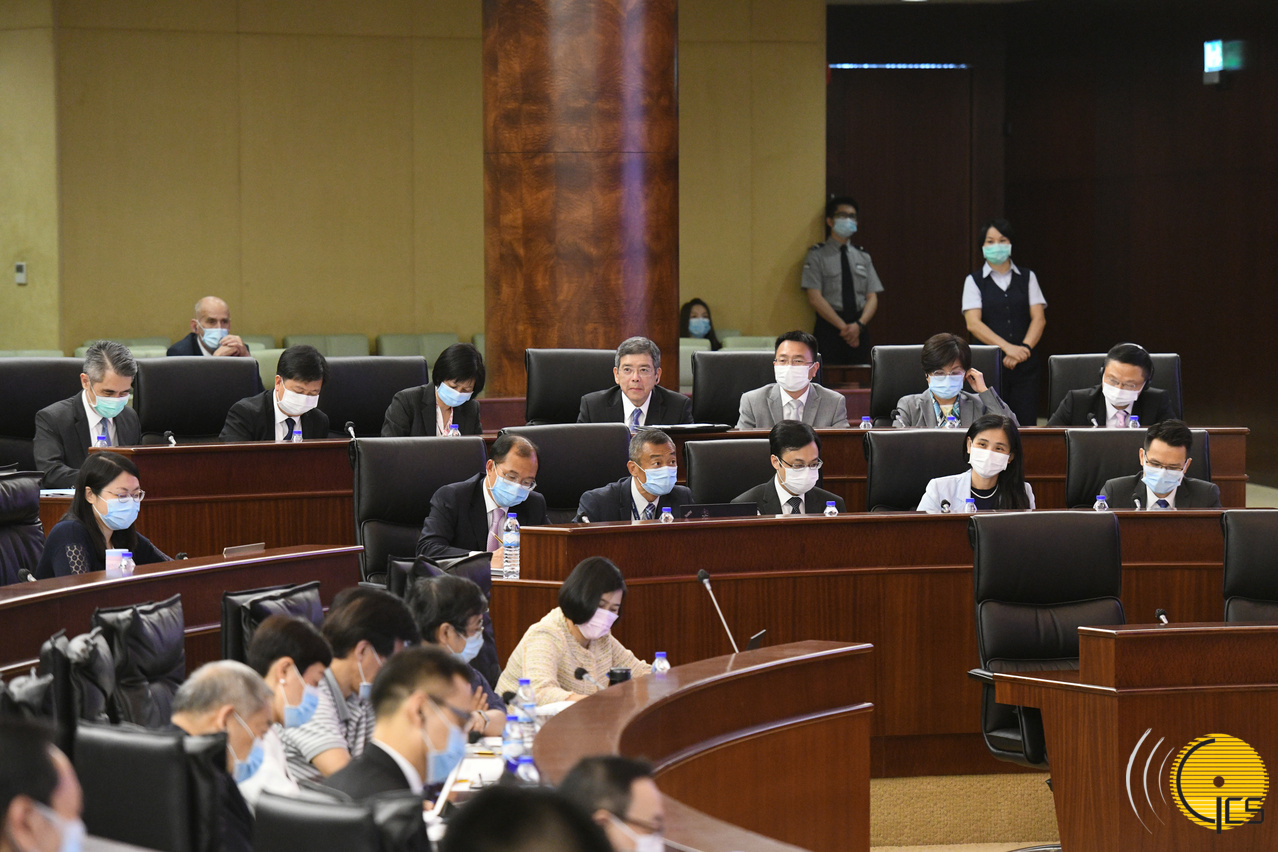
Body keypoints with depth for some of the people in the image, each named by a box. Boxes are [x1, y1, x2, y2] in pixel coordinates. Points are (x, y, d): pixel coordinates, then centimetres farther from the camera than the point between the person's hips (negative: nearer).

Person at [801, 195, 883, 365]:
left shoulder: (863, 257, 16)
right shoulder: (817, 256, 3)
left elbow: (872, 298, 10)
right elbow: (815, 298, -6)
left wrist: (859, 324, -10)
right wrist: (843, 327, -14)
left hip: (859, 331, 4)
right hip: (829, 329, -4)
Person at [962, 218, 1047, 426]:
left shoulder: (1027, 278, 13)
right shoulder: (974, 281, 6)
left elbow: (1039, 318, 4)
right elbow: (973, 324, -7)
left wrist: (1024, 348, -14)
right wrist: (1007, 347, -19)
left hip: (1025, 365, 2)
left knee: (1026, 425, -6)